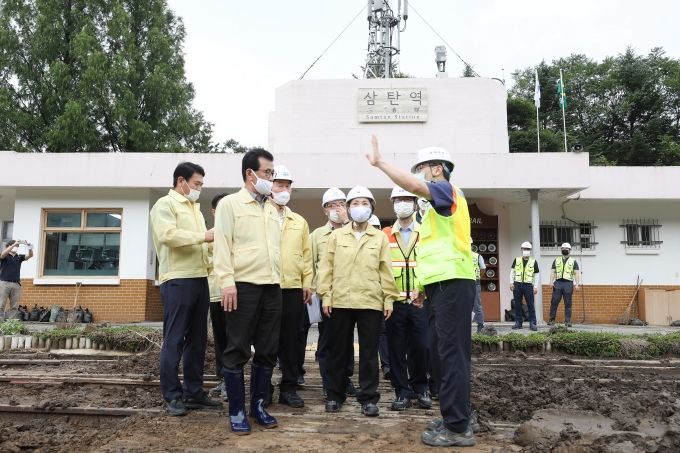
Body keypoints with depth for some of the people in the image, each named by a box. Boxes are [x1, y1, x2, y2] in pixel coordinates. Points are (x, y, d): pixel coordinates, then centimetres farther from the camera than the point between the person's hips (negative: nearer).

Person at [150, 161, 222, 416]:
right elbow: (167, 235, -20)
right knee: (174, 339, -2)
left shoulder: (195, 208, 22)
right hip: (177, 280, -8)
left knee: (197, 339, 10)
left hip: (199, 279, 8)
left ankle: (193, 392, 18)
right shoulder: (165, 204, -3)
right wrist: (203, 236, -16)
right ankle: (172, 396, 6)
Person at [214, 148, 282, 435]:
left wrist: (277, 279, 12)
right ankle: (236, 412, 12)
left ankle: (258, 406, 22)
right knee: (237, 351, 1)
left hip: (272, 287, 6)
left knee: (267, 351, 9)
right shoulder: (230, 203, 1)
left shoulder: (272, 209, 19)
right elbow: (222, 245, -7)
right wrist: (227, 282, -16)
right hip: (243, 286, -6)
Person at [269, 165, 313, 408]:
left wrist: (307, 283, 7)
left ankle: (289, 387, 16)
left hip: (293, 287, 3)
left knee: (290, 339, 7)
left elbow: (306, 253, 13)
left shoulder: (299, 221, 15)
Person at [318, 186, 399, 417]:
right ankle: (335, 395, 19)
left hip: (371, 302, 0)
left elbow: (386, 270, 6)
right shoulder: (336, 236, 8)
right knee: (339, 350, 8)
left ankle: (368, 398, 12)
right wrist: (326, 296, -2)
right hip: (341, 301, 1)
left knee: (369, 352, 4)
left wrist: (389, 299, 0)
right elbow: (327, 267, 5)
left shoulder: (380, 237, 8)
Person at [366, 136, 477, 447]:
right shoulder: (435, 206, 24)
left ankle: (457, 428, -2)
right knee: (439, 353, 12)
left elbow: (412, 185, -23)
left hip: (452, 284, -10)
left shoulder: (448, 190, -3)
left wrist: (379, 162, -14)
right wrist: (422, 286, 18)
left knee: (452, 354, -8)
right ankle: (452, 418, 21)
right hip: (440, 285, 10)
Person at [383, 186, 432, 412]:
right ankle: (402, 393, 17)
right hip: (395, 301, 1)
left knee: (421, 347, 1)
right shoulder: (385, 235, 6)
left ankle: (420, 388, 22)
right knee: (397, 349, 4)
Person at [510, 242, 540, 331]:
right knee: (518, 305, 6)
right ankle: (518, 323, 13)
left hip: (528, 285, -1)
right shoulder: (516, 260, 9)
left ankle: (532, 323, 2)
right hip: (517, 284, 1)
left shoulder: (533, 262, 5)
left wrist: (535, 286, 0)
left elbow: (536, 275, 6)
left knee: (530, 305, -3)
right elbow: (512, 271, 9)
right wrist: (511, 282, 0)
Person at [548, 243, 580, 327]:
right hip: (558, 283, 1)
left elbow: (576, 273, 3)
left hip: (568, 283, -1)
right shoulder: (556, 260, 16)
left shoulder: (573, 261, 11)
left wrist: (577, 284, -8)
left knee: (568, 304, 0)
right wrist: (551, 282, -4)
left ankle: (568, 321, 4)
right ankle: (552, 320, 3)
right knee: (554, 302, -3)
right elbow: (553, 272, 10)